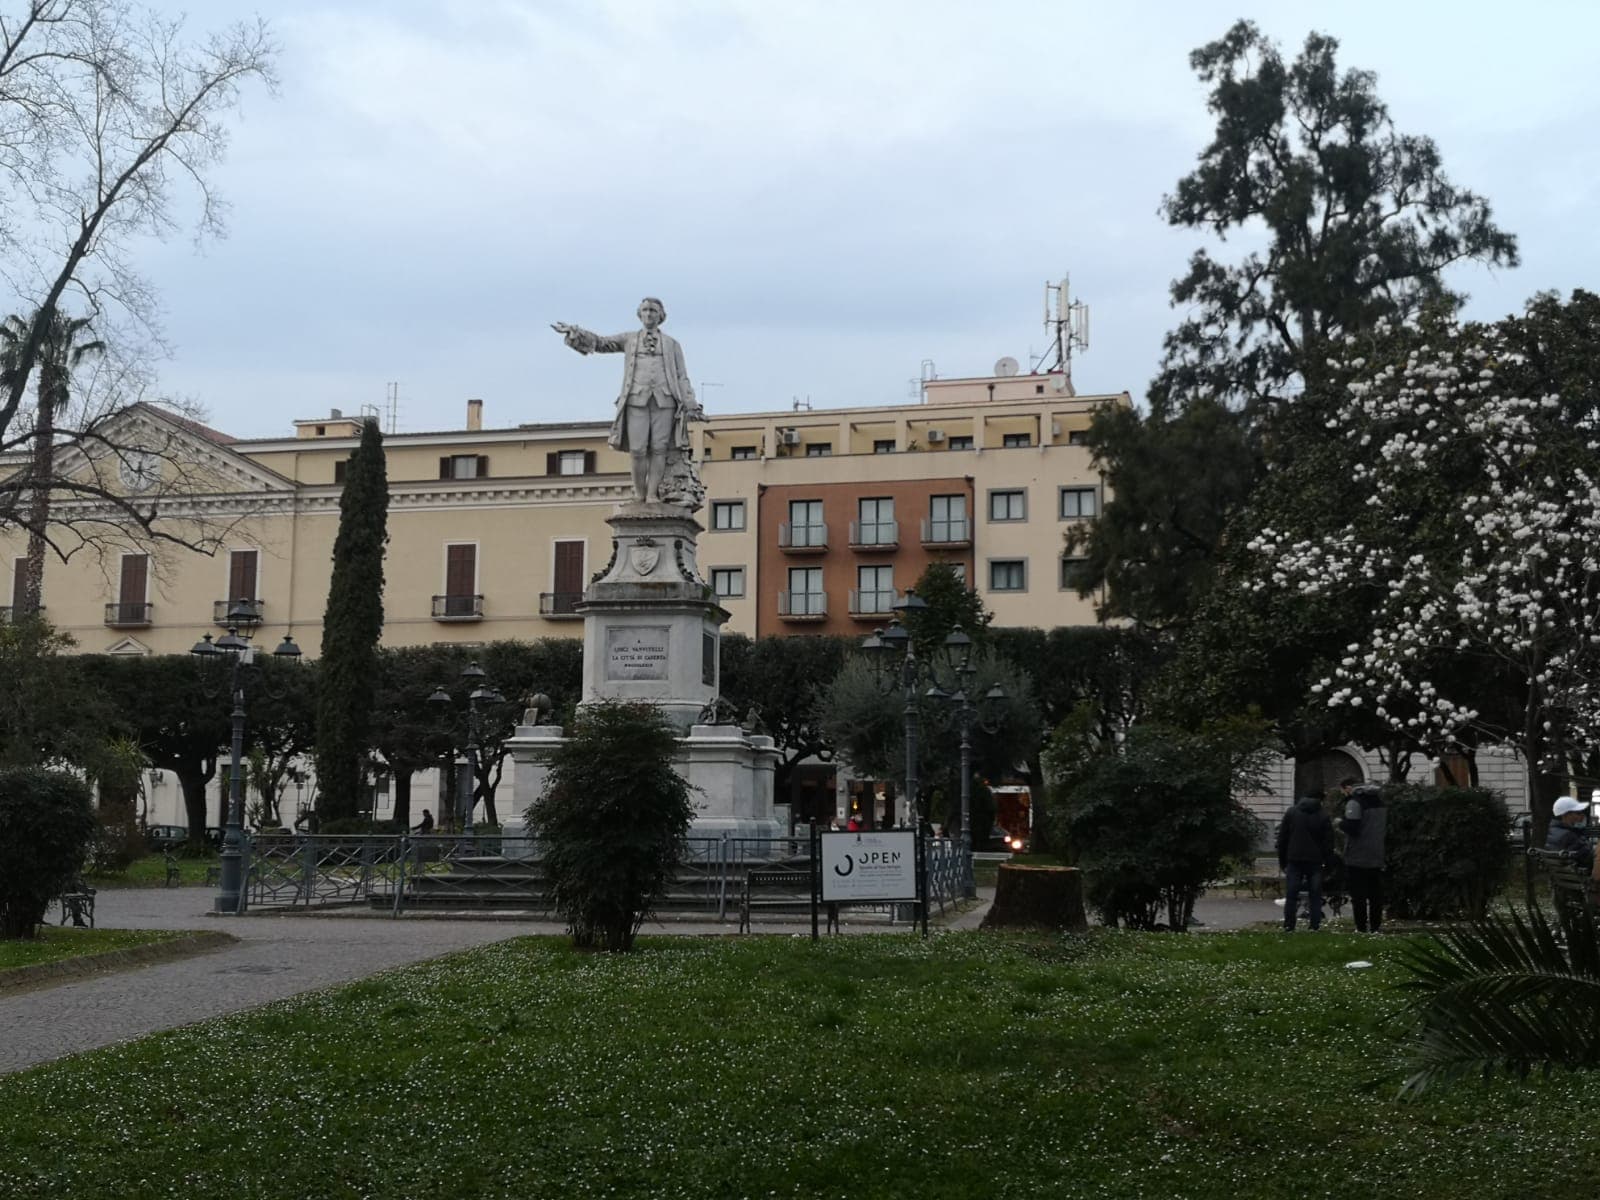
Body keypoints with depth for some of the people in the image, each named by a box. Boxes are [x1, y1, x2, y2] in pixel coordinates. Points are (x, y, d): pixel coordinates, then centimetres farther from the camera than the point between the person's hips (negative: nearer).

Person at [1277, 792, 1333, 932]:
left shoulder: (1291, 813, 5)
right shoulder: (1323, 817, 2)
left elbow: (1282, 839, 5)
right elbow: (1328, 842, 1)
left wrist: (1282, 861, 10)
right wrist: (1327, 861, 8)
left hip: (1294, 860, 0)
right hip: (1315, 862, 0)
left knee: (1291, 895, 3)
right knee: (1315, 896, 6)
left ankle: (1289, 926, -1)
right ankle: (1315, 926, 2)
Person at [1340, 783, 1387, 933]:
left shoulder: (1354, 802, -13)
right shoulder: (1380, 801, 14)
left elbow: (1352, 828, -21)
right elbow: (1386, 826, 22)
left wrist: (1341, 822, -3)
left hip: (1357, 858, -7)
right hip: (1377, 857, 7)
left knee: (1358, 894, -2)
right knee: (1376, 894, 10)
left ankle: (1361, 927, -3)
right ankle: (1376, 926, 11)